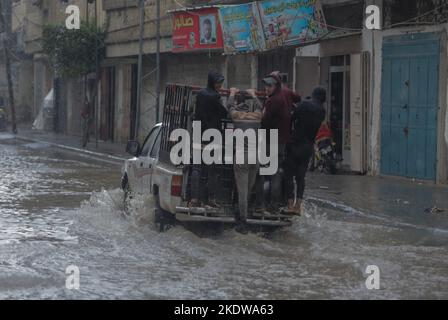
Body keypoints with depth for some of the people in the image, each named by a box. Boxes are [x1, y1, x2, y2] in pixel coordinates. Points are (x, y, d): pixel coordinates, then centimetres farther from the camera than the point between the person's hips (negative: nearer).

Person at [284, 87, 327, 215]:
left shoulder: (305, 105, -9)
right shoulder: (322, 111, 5)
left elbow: (292, 119, -8)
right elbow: (316, 128, 10)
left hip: (296, 143, -5)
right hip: (309, 145, 5)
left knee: (289, 174, 1)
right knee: (301, 176, 10)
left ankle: (291, 204, -4)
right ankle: (298, 206, 3)